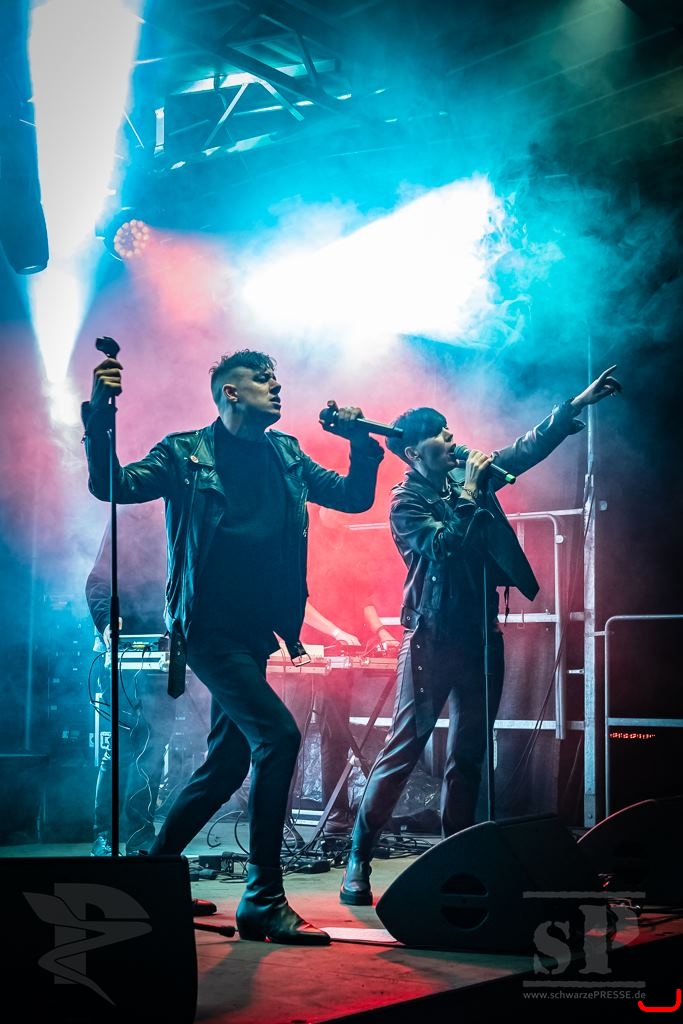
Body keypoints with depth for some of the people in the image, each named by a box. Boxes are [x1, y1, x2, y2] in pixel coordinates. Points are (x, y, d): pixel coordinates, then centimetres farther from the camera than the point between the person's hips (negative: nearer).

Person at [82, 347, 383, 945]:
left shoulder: (286, 455, 14)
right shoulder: (185, 453, 0)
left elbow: (355, 497, 15)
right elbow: (113, 485, -10)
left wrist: (361, 441, -2)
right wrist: (101, 414, -23)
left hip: (254, 634, 7)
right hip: (208, 627, -7)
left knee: (227, 765, 12)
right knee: (277, 735, -22)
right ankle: (264, 900, -17)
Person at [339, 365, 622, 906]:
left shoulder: (468, 475, 10)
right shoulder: (406, 501, -5)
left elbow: (527, 449, 9)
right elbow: (445, 543, -21)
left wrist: (577, 404, 3)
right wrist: (468, 492, -13)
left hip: (480, 636, 6)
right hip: (433, 637, -6)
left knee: (469, 755, 8)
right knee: (402, 750, -6)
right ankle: (358, 859, -1)